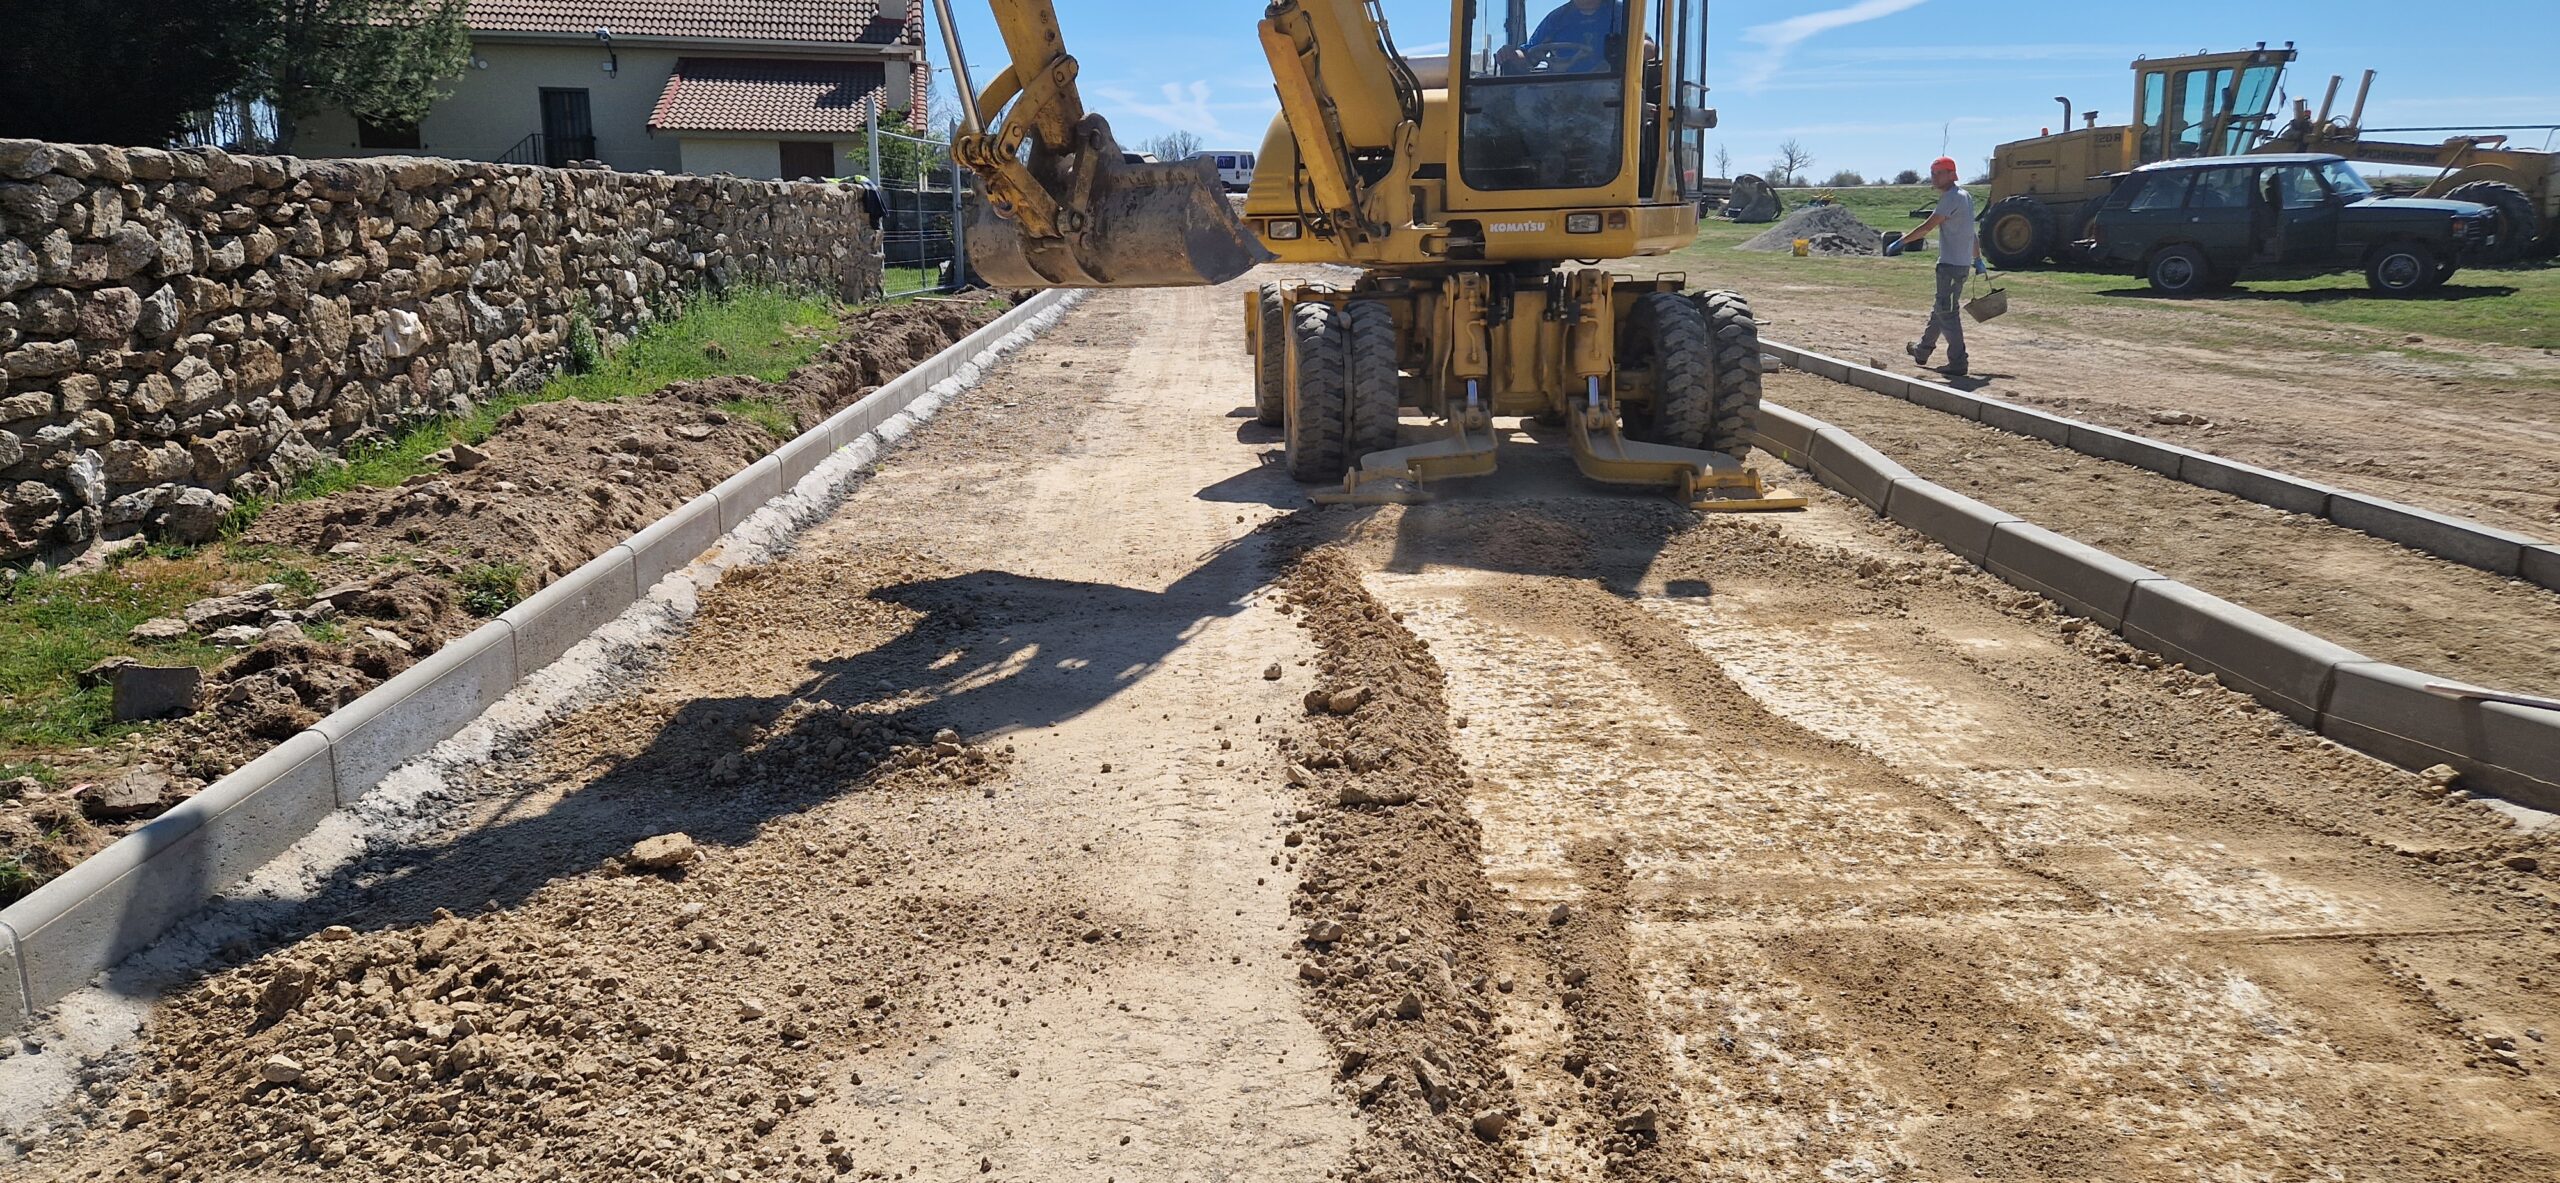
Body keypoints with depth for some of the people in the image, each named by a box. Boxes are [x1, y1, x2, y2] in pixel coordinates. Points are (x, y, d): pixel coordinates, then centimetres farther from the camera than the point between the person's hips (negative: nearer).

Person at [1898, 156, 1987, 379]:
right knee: (1941, 308, 21)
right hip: (1962, 262, 10)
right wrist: (1978, 260, 25)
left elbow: (1927, 227, -18)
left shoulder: (1952, 198, -14)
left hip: (1951, 264, -10)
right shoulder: (1965, 196, 16)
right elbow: (1972, 232, 21)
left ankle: (1958, 363, -8)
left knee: (1947, 311, -7)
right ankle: (1923, 350, 36)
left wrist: (1901, 242, -10)